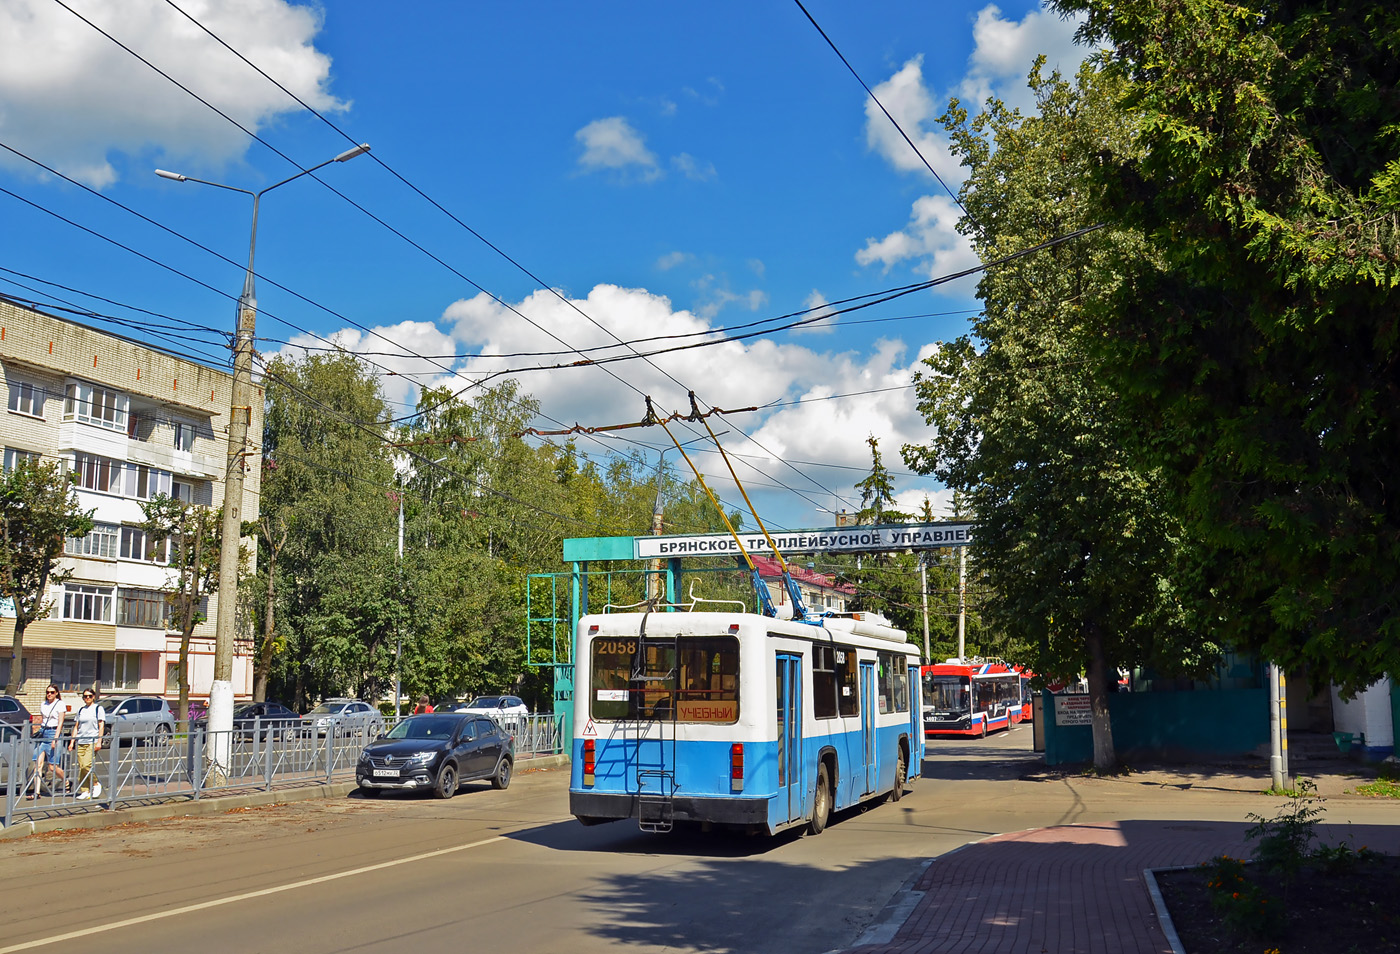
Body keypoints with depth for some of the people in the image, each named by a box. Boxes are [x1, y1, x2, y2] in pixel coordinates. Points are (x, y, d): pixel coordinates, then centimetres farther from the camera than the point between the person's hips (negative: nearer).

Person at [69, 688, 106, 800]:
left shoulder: (98, 709, 3)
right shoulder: (80, 710, 16)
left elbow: (101, 726, -1)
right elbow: (76, 727, 17)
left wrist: (99, 742, -9)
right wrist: (72, 742, 10)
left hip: (92, 741, -5)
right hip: (80, 742, 5)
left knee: (86, 765, -17)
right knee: (81, 767, -1)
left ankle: (96, 784, 3)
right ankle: (85, 791, 4)